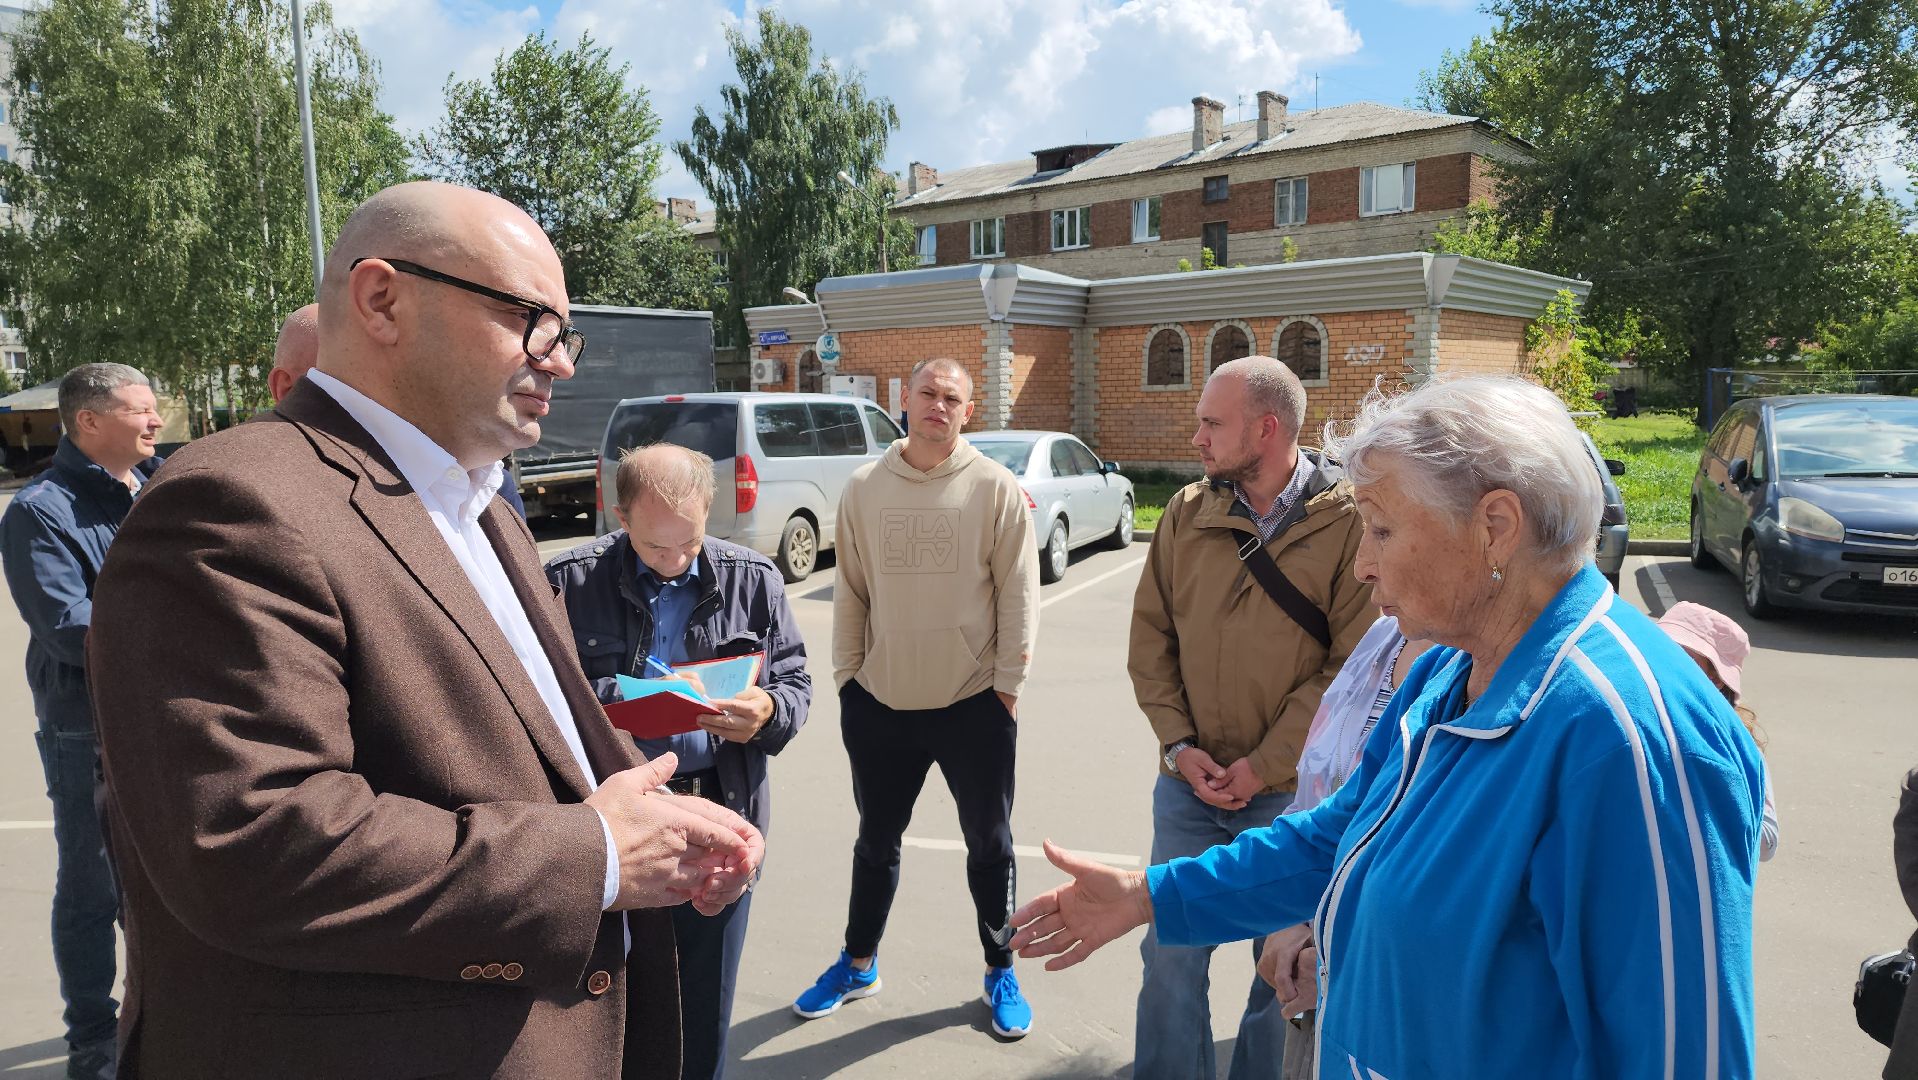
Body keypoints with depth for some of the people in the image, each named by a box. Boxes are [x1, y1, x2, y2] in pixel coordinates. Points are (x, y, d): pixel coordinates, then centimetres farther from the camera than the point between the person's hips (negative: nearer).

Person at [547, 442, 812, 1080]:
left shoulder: (753, 579, 1)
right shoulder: (571, 581, -6)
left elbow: (796, 682, 4)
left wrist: (768, 712, -18)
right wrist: (610, 701, -24)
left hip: (722, 818, 2)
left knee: (706, 1003, 16)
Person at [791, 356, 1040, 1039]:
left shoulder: (995, 488, -7)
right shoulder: (864, 489, 0)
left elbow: (1018, 593, -6)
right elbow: (850, 591, 5)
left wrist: (1007, 683, -7)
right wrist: (846, 676, 4)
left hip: (975, 703, -2)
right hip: (881, 701, 3)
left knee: (990, 844, 14)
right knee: (876, 841, 19)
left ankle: (1000, 972, 34)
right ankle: (858, 963, 40)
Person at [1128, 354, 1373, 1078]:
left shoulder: (1347, 521, -10)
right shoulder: (1187, 513, 1)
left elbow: (1354, 664, -12)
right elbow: (1150, 637, 5)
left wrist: (1263, 765, -13)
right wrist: (1180, 745, -6)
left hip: (1293, 791, -3)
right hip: (1187, 785, 3)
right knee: (1170, 956, 11)